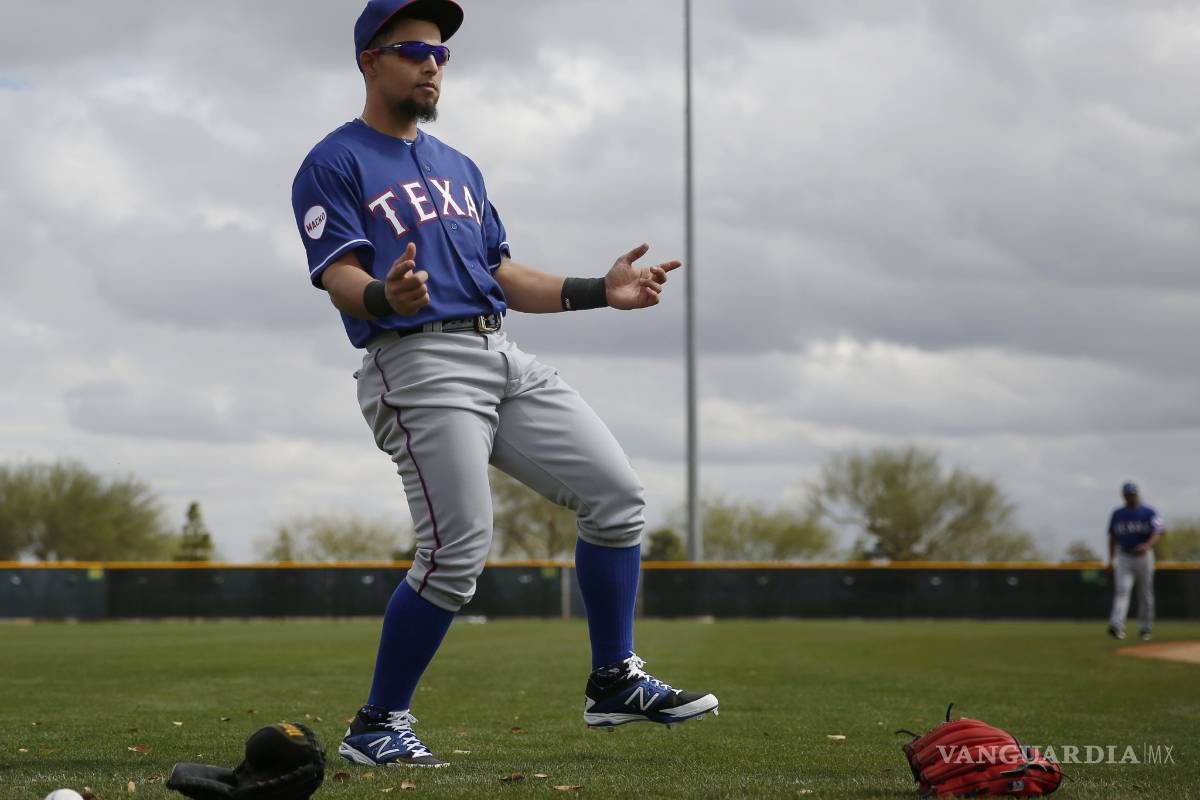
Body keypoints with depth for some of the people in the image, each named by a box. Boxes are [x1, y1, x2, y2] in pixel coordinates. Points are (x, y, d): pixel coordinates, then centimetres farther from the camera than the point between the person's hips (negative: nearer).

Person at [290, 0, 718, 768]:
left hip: (503, 355, 8)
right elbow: (339, 278, -11)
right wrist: (385, 296, -34)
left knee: (616, 492, 0)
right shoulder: (334, 165, 1)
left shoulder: (459, 167, 25)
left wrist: (600, 291, 11)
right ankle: (377, 727, 0)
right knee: (457, 553, -16)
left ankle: (616, 681, 12)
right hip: (419, 364, -7)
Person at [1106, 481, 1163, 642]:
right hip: (1123, 558, 1)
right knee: (1121, 591, -14)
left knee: (1145, 594, 6)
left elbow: (1156, 534, -12)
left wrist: (1146, 545, -32)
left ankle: (1146, 628, 18)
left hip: (1143, 556, -1)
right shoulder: (1117, 514, 10)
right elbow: (1113, 537, 16)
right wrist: (1111, 560, 11)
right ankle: (1117, 626, -28)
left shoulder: (1149, 513, 0)